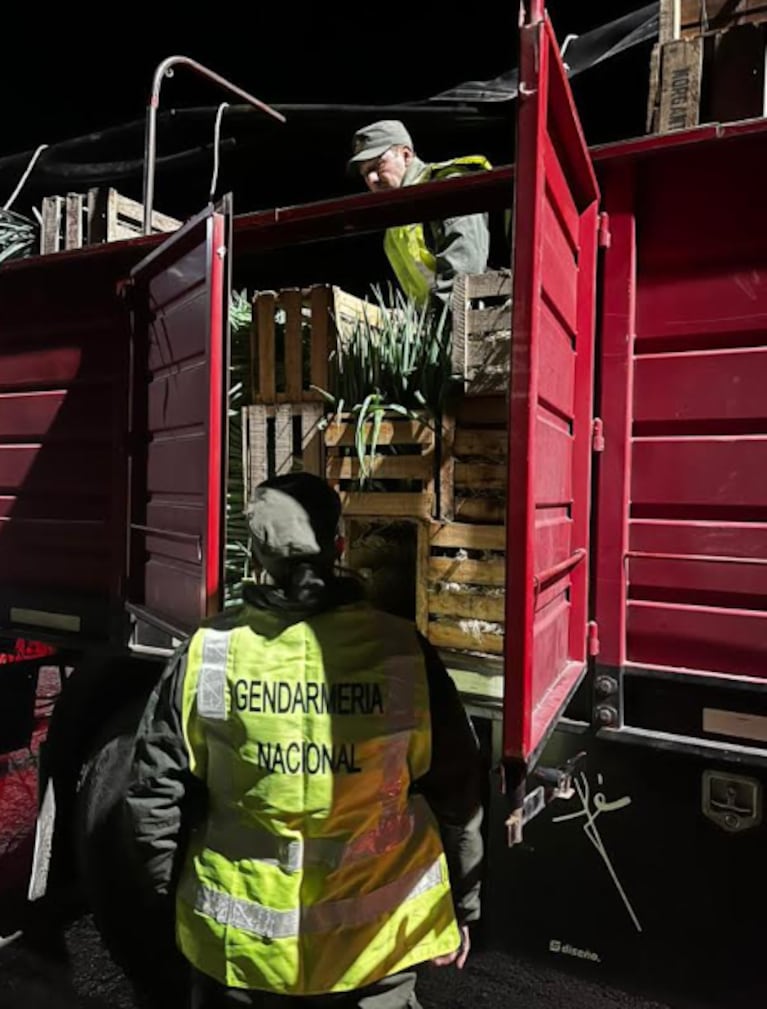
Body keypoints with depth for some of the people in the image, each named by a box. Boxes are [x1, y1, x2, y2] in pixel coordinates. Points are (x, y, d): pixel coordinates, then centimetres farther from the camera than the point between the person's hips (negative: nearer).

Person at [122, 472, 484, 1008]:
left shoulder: (208, 653, -14)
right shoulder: (401, 650, -16)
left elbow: (157, 792, -4)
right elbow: (457, 793, -7)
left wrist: (172, 887, 14)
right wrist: (461, 907, 8)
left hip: (240, 942, 1)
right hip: (375, 939, 0)